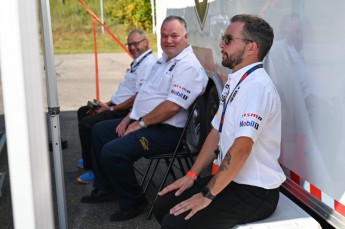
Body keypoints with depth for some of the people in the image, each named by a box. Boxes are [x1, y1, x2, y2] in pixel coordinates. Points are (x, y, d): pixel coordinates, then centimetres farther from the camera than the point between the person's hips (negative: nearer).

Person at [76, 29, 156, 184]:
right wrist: (108, 103, 9)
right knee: (83, 112, 21)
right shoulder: (139, 61, 15)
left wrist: (111, 109, -18)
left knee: (85, 124, -21)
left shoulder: (148, 63, -19)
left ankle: (93, 169, -6)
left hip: (126, 112, -12)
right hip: (117, 105, 12)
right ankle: (89, 159, 28)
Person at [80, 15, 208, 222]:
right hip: (142, 122, 11)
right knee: (100, 131, 19)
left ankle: (133, 202, -3)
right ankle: (105, 189, 28)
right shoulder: (165, 60, 13)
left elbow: (172, 106, -27)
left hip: (166, 131, -11)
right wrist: (131, 117, 8)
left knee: (112, 151, -25)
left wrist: (140, 123, -18)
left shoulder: (188, 66, -19)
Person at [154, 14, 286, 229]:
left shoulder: (257, 86, -21)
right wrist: (192, 175, 9)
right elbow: (216, 133, 14)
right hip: (228, 179, 8)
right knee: (164, 206, 6)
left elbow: (241, 148, -27)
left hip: (254, 193, -8)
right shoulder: (234, 82, 9)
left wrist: (207, 195, -21)